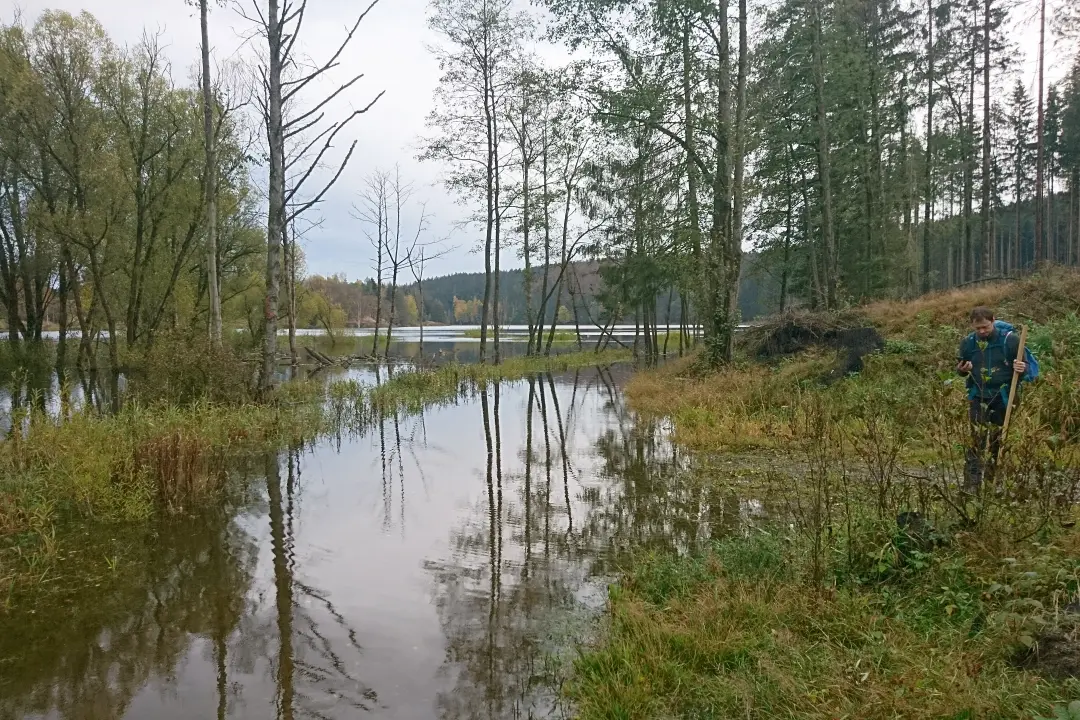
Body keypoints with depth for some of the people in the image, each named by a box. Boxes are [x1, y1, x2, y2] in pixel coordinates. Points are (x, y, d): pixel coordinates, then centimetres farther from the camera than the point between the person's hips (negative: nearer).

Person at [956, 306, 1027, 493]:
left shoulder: (1010, 340, -7)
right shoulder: (968, 342, 0)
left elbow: (1027, 364, 1)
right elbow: (961, 367, 14)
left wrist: (1022, 368, -23)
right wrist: (962, 369, -10)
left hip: (1003, 398, 0)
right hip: (978, 397, 1)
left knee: (998, 441, 10)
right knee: (976, 441, -7)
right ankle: (971, 486, -7)